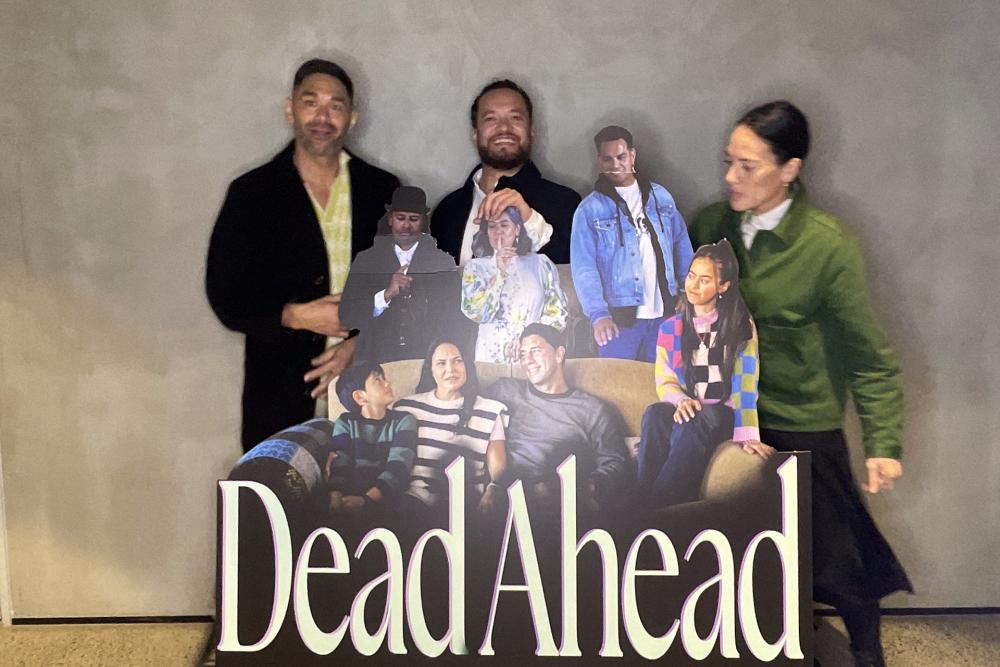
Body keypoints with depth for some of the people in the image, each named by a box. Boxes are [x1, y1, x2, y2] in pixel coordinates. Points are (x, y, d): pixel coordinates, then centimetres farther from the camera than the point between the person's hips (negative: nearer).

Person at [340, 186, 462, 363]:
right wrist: (386, 295, -11)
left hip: (428, 361, 0)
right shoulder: (366, 260, 8)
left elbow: (456, 320, 9)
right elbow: (347, 317, 1)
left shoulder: (443, 262, 8)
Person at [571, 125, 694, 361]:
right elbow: (584, 267, -11)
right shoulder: (589, 209, -5)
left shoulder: (660, 197, 7)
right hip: (619, 317, -3)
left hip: (664, 313, 4)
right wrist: (598, 314, -23)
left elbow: (681, 244, 12)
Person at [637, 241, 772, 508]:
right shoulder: (670, 328, 12)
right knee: (655, 413, -33)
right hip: (685, 413, 2)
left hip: (721, 418, -2)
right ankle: (643, 500, -33)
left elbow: (745, 384, -9)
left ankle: (659, 505, -35)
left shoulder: (740, 325, 2)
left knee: (698, 419, -38)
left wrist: (747, 435, -23)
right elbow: (664, 383, 8)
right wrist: (682, 400, -16)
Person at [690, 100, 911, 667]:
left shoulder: (828, 244, -18)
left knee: (835, 556, 11)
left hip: (802, 427, -4)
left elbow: (870, 354, -12)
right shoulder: (710, 226, -5)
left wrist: (884, 442, -15)